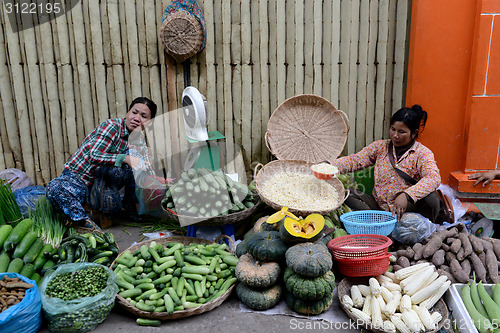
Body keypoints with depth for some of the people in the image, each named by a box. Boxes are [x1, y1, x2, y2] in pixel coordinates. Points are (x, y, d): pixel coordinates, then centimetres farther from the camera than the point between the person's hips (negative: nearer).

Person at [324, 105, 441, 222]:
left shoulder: (423, 153, -5)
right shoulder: (380, 146, 7)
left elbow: (433, 178, -23)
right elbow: (355, 160, -2)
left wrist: (406, 195, -40)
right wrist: (329, 165, -21)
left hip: (408, 209, -3)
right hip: (378, 205, 3)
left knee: (431, 198, -31)